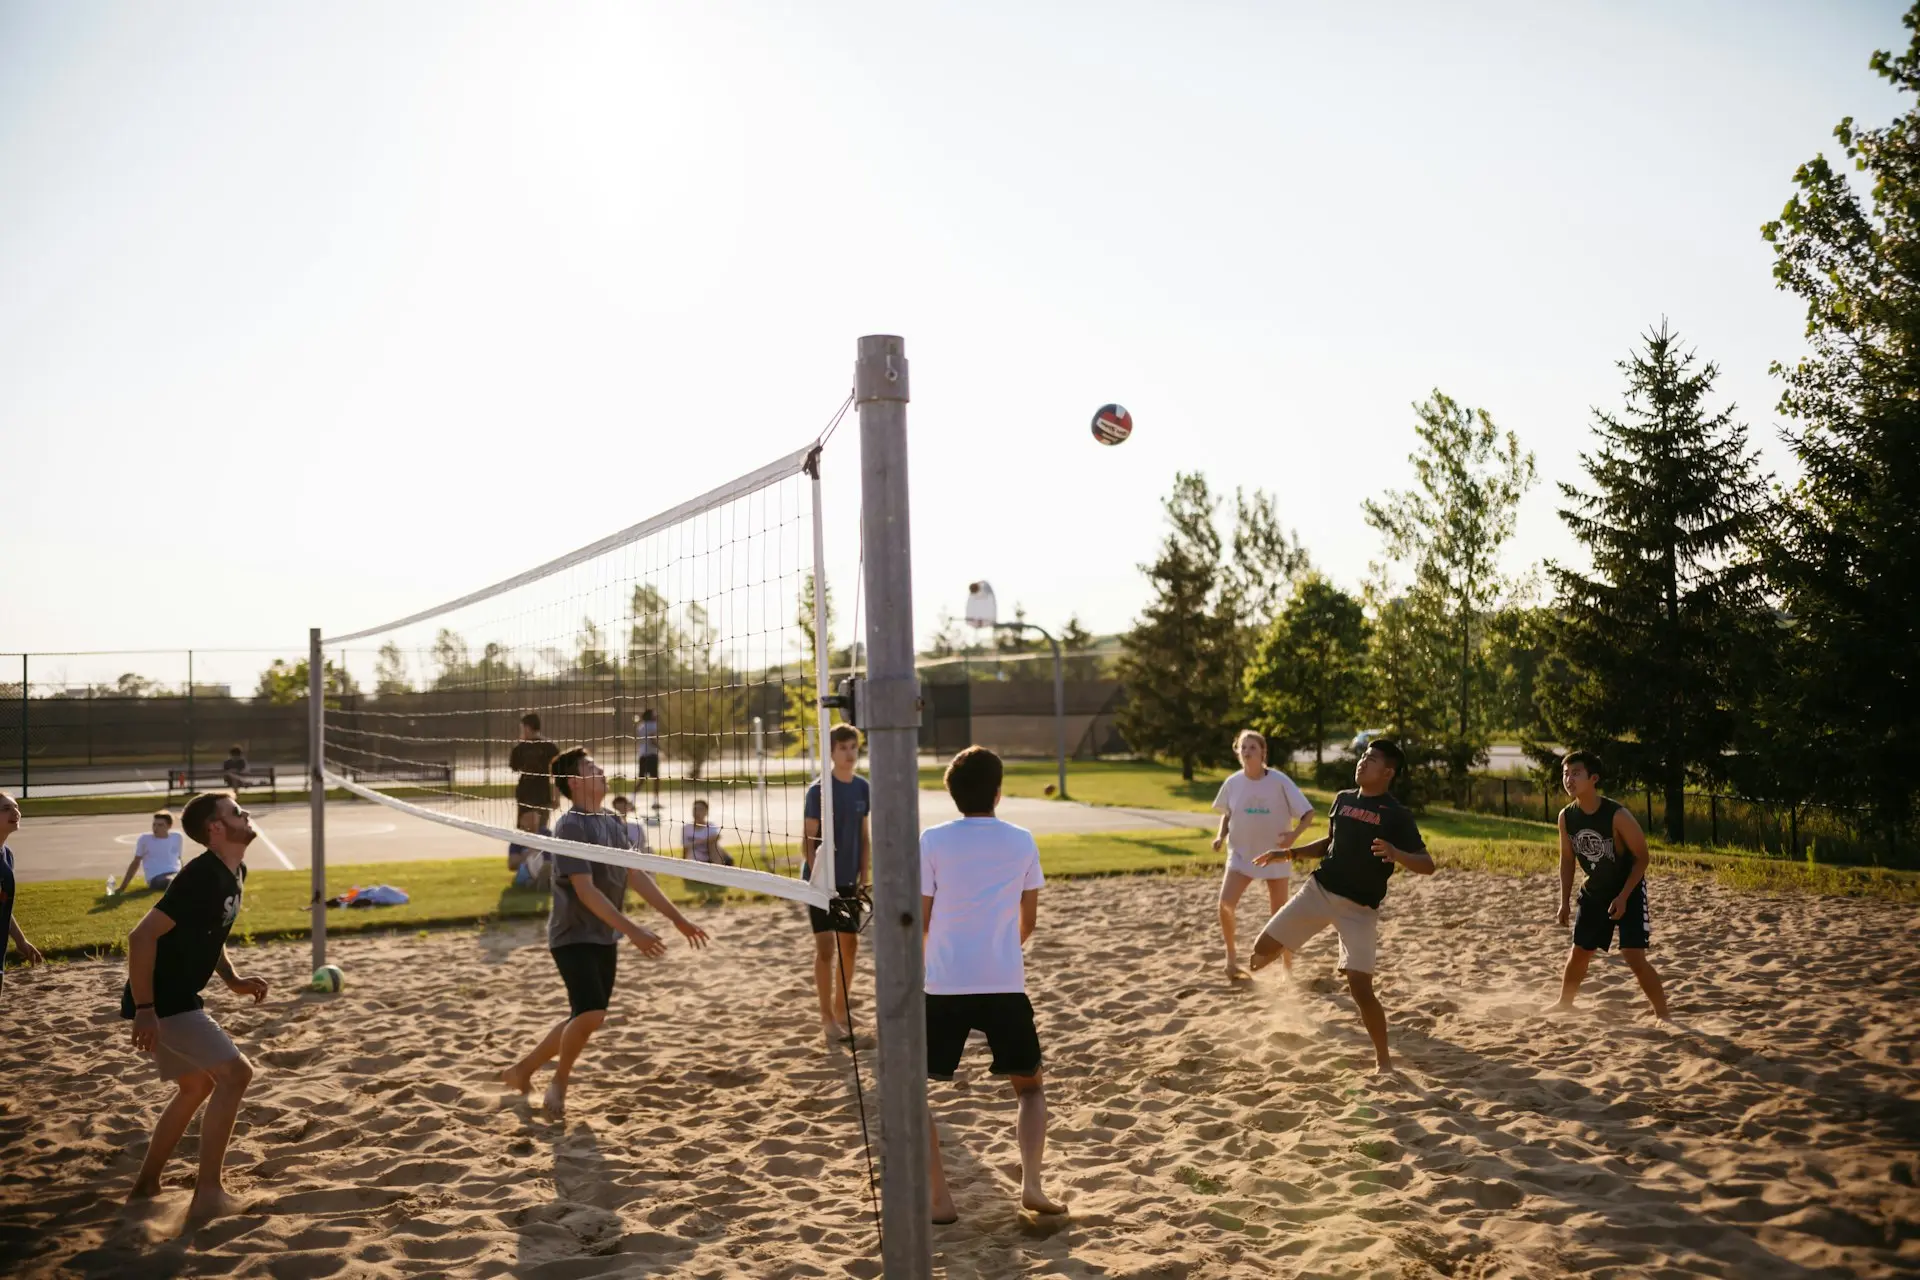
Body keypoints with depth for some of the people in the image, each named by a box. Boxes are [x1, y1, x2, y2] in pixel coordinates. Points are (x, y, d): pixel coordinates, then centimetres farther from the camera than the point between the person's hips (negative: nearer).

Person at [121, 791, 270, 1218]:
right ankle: (208, 1194, -8)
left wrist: (233, 980, 9)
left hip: (175, 998, 10)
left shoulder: (234, 873, 8)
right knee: (235, 1072, -13)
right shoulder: (202, 876, -23)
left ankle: (146, 1185, 32)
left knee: (197, 1085, 22)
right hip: (161, 1002, -10)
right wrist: (144, 1009, -25)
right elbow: (142, 936, -26)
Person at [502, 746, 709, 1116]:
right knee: (590, 1013, -20)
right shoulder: (571, 826, -16)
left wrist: (678, 919, 8)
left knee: (586, 1018, 13)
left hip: (604, 938, 8)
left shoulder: (613, 824, 8)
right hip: (573, 936, -8)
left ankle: (523, 1069, 32)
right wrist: (631, 929, -28)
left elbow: (637, 877, 11)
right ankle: (559, 1084, 6)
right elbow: (585, 890, -23)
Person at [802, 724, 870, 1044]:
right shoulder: (818, 790, -11)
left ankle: (840, 1010, 24)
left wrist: (864, 877, 4)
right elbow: (808, 841, -11)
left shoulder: (862, 788, 3)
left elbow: (865, 836, 10)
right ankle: (827, 1018, 3)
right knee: (825, 947, -5)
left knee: (850, 945, 10)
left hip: (849, 881, 5)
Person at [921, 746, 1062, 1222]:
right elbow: (1028, 921, 12)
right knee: (1030, 1087, 22)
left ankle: (940, 1199, 5)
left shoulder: (932, 841, -2)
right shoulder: (1022, 841, 4)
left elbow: (920, 920, 1)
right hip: (1005, 985, 2)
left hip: (945, 986, -2)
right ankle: (1031, 1185, 4)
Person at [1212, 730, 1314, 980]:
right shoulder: (1233, 782, -6)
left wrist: (1294, 834, -30)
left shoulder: (1279, 781, -15)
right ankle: (1231, 957, 4)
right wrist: (1221, 836, -5)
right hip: (1241, 853, 2)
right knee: (1225, 903, -18)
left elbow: (1308, 813, -12)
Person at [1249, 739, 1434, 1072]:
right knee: (1264, 948, 0)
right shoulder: (1343, 799, 7)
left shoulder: (1397, 815, -9)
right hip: (1319, 891, 5)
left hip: (1360, 909, -5)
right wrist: (1289, 853, 12)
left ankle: (1384, 1061, 7)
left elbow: (1427, 865, -13)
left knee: (1360, 988, -11)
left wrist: (1396, 854, -33)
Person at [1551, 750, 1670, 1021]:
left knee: (1633, 957, -14)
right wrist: (1565, 901, 2)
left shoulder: (1617, 815, -27)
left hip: (1629, 892, -5)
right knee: (1578, 953, 13)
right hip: (1594, 892, 5)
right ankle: (1564, 1004, 33)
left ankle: (1662, 1015, 0)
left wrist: (1623, 897, -22)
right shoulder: (1566, 817, -10)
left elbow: (1642, 857, -17)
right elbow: (1567, 859, 4)